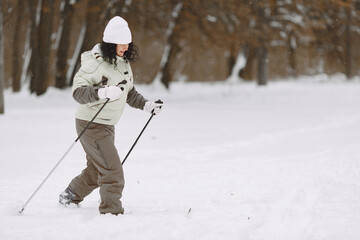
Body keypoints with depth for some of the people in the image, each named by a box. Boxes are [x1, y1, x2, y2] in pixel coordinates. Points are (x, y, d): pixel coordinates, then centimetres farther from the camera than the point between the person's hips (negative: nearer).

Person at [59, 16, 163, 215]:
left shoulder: (123, 63, 9)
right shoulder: (94, 62, -18)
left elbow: (129, 93, 23)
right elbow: (78, 91, -27)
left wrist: (147, 105, 9)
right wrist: (103, 92, -41)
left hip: (107, 126, 9)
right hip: (90, 124, -9)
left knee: (97, 170, 22)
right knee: (112, 172, -15)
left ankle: (70, 197, 43)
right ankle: (112, 212, -9)